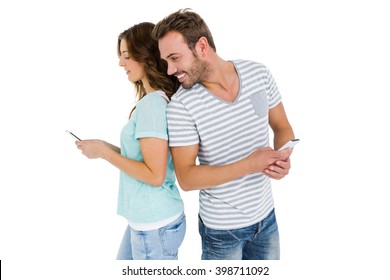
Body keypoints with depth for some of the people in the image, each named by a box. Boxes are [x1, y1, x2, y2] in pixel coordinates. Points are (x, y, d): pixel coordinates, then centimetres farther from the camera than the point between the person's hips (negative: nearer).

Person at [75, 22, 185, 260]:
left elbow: (155, 175, -24)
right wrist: (105, 147, 4)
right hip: (145, 220, 9)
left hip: (155, 226, -9)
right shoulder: (161, 99, 7)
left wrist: (103, 152, -16)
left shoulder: (152, 103, -21)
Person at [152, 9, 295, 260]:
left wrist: (283, 158, -19)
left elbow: (282, 128, 3)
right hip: (221, 227, -3)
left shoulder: (259, 74, -9)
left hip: (266, 214, 4)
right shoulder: (182, 105, -20)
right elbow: (186, 178, -19)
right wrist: (249, 164, -29)